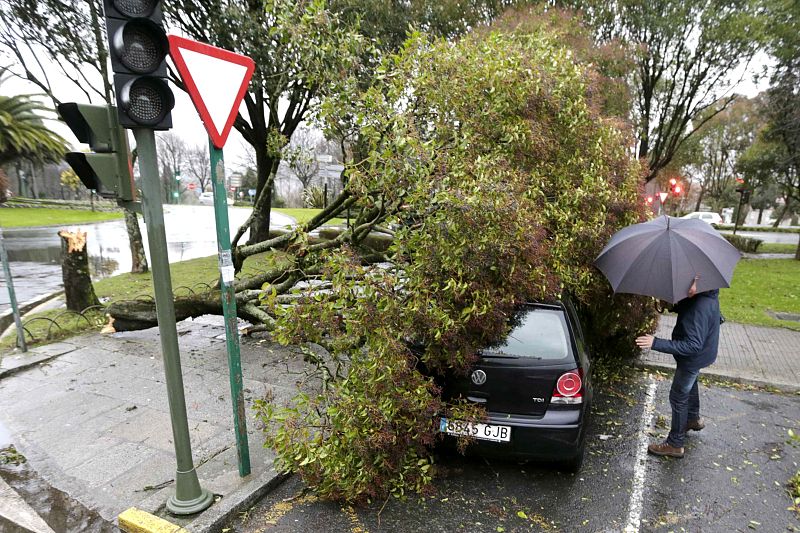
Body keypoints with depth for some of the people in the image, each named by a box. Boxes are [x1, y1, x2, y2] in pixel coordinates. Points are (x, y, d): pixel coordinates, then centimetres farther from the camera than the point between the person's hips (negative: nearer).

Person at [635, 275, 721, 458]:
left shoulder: (700, 307, -38)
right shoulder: (707, 294, -9)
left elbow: (693, 345, -37)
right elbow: (683, 307, 8)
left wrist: (656, 343, -39)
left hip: (693, 359, -10)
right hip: (700, 354, 10)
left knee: (678, 397, 5)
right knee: (690, 384, 32)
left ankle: (675, 445, 21)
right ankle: (694, 419, 57)